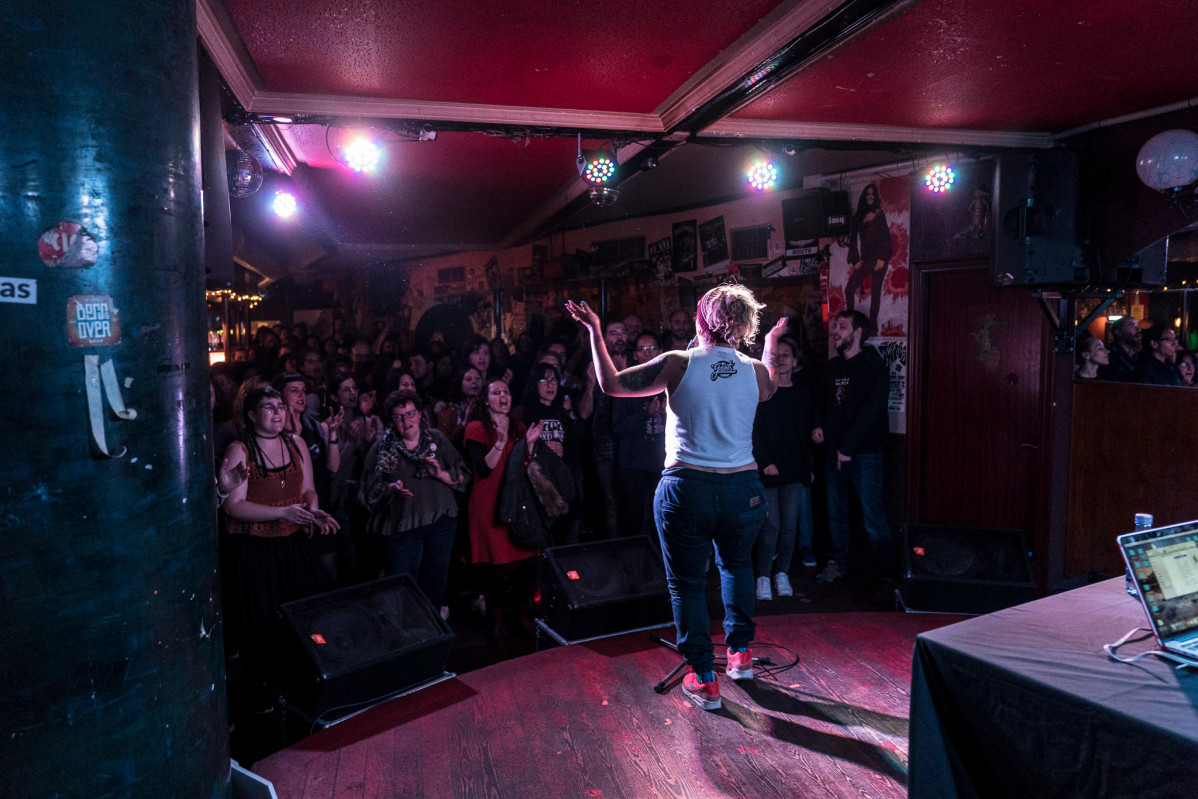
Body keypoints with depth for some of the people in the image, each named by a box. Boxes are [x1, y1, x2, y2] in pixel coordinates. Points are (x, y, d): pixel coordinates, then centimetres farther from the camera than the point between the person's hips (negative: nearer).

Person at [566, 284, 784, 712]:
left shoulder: (678, 364, -10)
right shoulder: (755, 370, 0)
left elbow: (612, 383, -3)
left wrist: (594, 330, 7)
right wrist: (771, 342, 40)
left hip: (686, 489, -3)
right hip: (743, 489, 4)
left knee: (687, 583, 13)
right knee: (736, 565, 29)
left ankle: (704, 679, 19)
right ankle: (741, 653, 37)